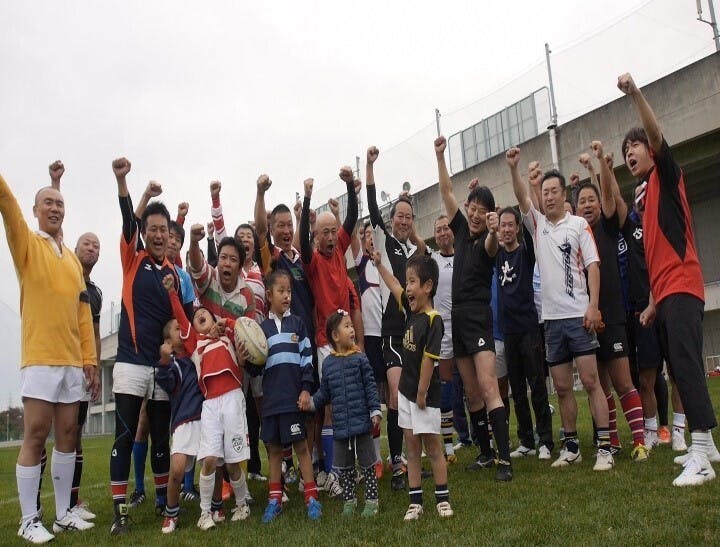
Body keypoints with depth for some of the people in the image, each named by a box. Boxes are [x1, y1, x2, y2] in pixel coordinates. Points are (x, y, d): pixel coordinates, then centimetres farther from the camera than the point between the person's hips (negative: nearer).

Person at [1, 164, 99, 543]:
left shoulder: (73, 259, 16)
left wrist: (89, 358, 10)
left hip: (72, 361, 5)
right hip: (40, 358, -5)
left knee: (67, 435, 9)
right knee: (35, 436, -2)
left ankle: (63, 514, 19)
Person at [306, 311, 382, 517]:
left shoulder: (359, 358, -5)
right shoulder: (328, 363, 2)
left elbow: (370, 387, -5)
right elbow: (325, 392, 10)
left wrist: (375, 411, -11)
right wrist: (312, 401, -3)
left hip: (362, 423, -3)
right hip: (340, 425, 3)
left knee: (367, 464, 9)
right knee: (345, 467, 15)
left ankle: (371, 501, 21)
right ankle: (349, 501, 29)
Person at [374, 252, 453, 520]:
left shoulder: (433, 320, -19)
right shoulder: (411, 310, 4)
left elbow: (429, 358, -21)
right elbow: (394, 287, 19)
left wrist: (422, 393, -18)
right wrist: (379, 265, 19)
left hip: (425, 395, -7)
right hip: (406, 390, 8)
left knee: (432, 444, 4)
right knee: (411, 445, 10)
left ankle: (442, 498, 18)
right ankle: (415, 501, 18)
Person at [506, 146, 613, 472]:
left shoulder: (578, 224, 3)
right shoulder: (537, 224, 13)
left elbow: (592, 265, -3)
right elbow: (521, 198, -3)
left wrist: (593, 305, -13)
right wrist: (513, 168, -18)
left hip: (578, 314, -4)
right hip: (551, 318, 4)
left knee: (590, 380, -6)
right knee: (562, 387, 8)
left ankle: (604, 448, -2)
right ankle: (571, 446, 17)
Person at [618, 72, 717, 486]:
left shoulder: (667, 174, 3)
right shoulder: (646, 193, 22)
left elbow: (656, 134, -18)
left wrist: (635, 94, -29)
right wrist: (653, 302, 20)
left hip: (682, 288, -9)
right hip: (665, 293, 9)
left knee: (686, 365, -17)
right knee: (680, 369, 10)